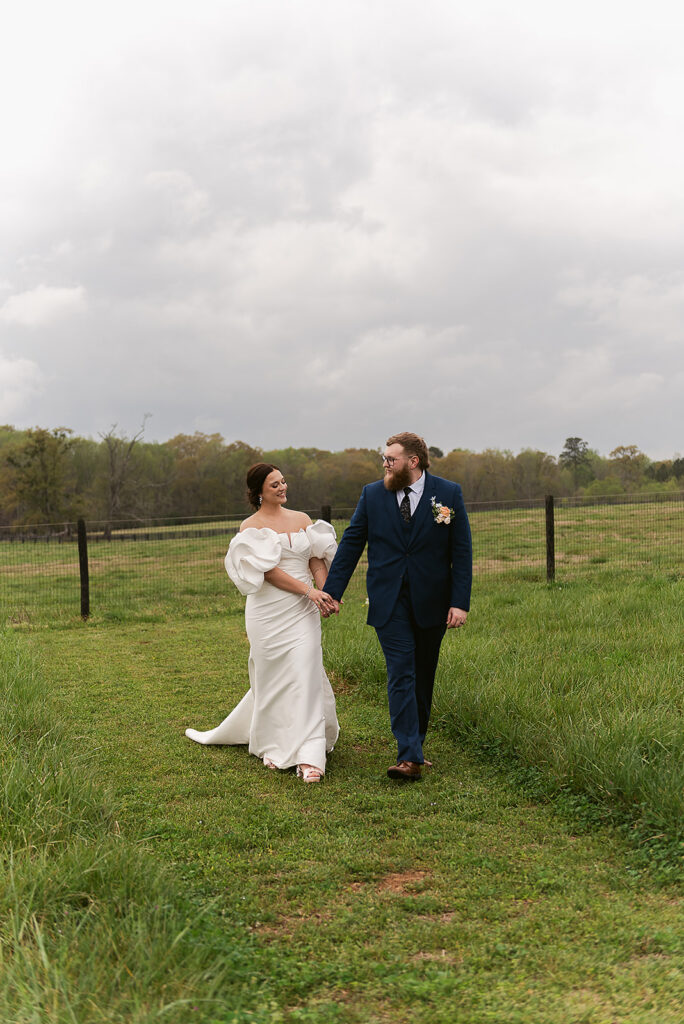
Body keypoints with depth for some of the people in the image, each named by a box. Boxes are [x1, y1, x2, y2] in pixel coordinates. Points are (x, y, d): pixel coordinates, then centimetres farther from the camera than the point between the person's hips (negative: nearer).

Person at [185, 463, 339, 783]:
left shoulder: (302, 519, 11)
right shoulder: (251, 526, -1)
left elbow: (318, 561, 7)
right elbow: (267, 570, -11)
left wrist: (325, 595, -10)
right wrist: (308, 590, -16)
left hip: (303, 611, 3)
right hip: (269, 610, -3)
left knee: (305, 675, -6)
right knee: (272, 677, 6)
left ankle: (309, 757, -6)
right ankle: (273, 746, 26)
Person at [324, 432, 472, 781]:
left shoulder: (448, 494, -2)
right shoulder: (373, 494, 2)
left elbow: (462, 552, -2)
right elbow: (350, 544, 6)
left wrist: (460, 602, -9)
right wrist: (331, 592, 2)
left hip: (431, 602, 1)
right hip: (389, 602, 0)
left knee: (423, 677, 12)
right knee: (401, 675, -9)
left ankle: (416, 743, 27)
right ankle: (409, 757, -11)